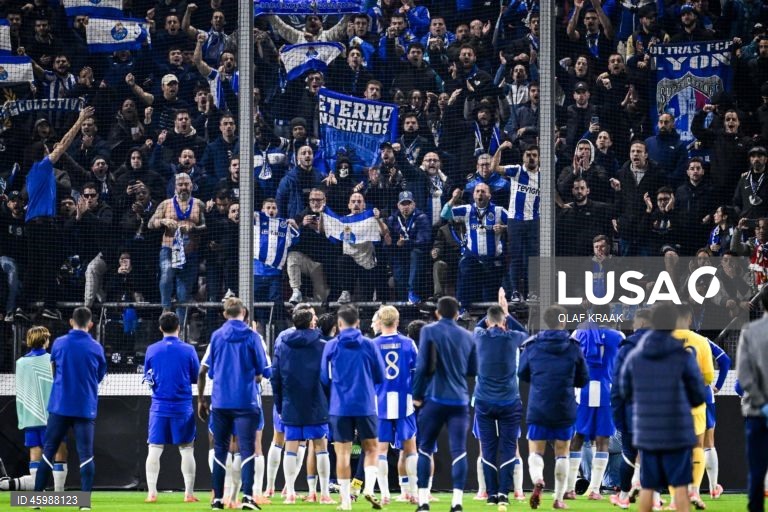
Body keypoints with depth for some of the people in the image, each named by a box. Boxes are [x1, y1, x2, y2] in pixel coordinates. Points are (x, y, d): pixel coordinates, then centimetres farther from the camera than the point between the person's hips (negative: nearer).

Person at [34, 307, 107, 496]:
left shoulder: (59, 344, 0)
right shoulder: (96, 348, -2)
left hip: (59, 406, 1)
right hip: (86, 408, -1)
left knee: (48, 451, 7)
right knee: (86, 454, -1)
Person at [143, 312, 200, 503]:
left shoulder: (152, 350, 0)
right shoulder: (188, 350, -5)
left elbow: (147, 378, 10)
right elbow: (196, 378, 4)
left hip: (159, 407, 1)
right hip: (183, 407, -1)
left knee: (154, 449, 4)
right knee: (187, 449, 5)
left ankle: (151, 493, -1)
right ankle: (189, 493, 4)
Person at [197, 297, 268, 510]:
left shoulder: (216, 336, 4)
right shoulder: (252, 336, -3)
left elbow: (210, 372, 10)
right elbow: (261, 371, 1)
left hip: (220, 402, 2)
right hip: (246, 401, -2)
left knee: (220, 449, 10)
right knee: (247, 448, -4)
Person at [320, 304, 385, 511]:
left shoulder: (331, 346, -1)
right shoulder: (368, 345, -1)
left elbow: (325, 379, 5)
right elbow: (380, 377, 5)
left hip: (340, 407, 0)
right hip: (365, 406, 0)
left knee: (343, 452, 3)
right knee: (371, 448, 13)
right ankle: (369, 487, -6)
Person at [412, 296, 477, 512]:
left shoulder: (429, 331, -3)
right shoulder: (467, 336, 8)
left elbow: (422, 366, -9)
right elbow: (473, 370, 13)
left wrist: (417, 394, -1)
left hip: (435, 399, -2)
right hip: (460, 401, 2)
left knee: (425, 449, 8)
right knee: (458, 451, -2)